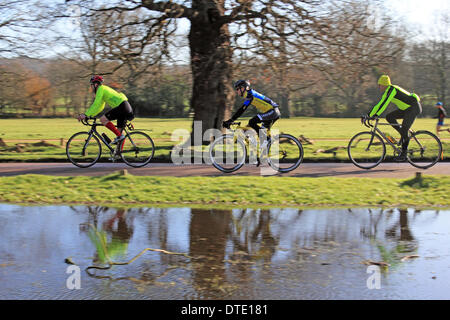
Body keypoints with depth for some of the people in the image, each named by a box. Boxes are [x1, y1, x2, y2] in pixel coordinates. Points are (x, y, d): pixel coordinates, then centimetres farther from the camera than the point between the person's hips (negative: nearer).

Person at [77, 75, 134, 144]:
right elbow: (100, 107, 31)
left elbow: (96, 105, -13)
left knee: (103, 119, -12)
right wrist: (89, 114, 26)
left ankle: (119, 136, -13)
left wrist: (86, 115, -12)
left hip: (122, 106, -10)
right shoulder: (104, 89, 26)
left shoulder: (101, 89, -3)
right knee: (119, 131, 10)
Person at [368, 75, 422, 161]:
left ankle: (403, 154, -6)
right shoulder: (387, 91, 8)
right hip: (407, 108, 9)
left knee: (404, 130, -15)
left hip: (414, 107, -9)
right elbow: (380, 104, 10)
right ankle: (405, 134, 5)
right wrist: (369, 114, 5)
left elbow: (384, 104, -28)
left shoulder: (391, 89, -21)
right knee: (389, 117, -1)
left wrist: (375, 115, -29)